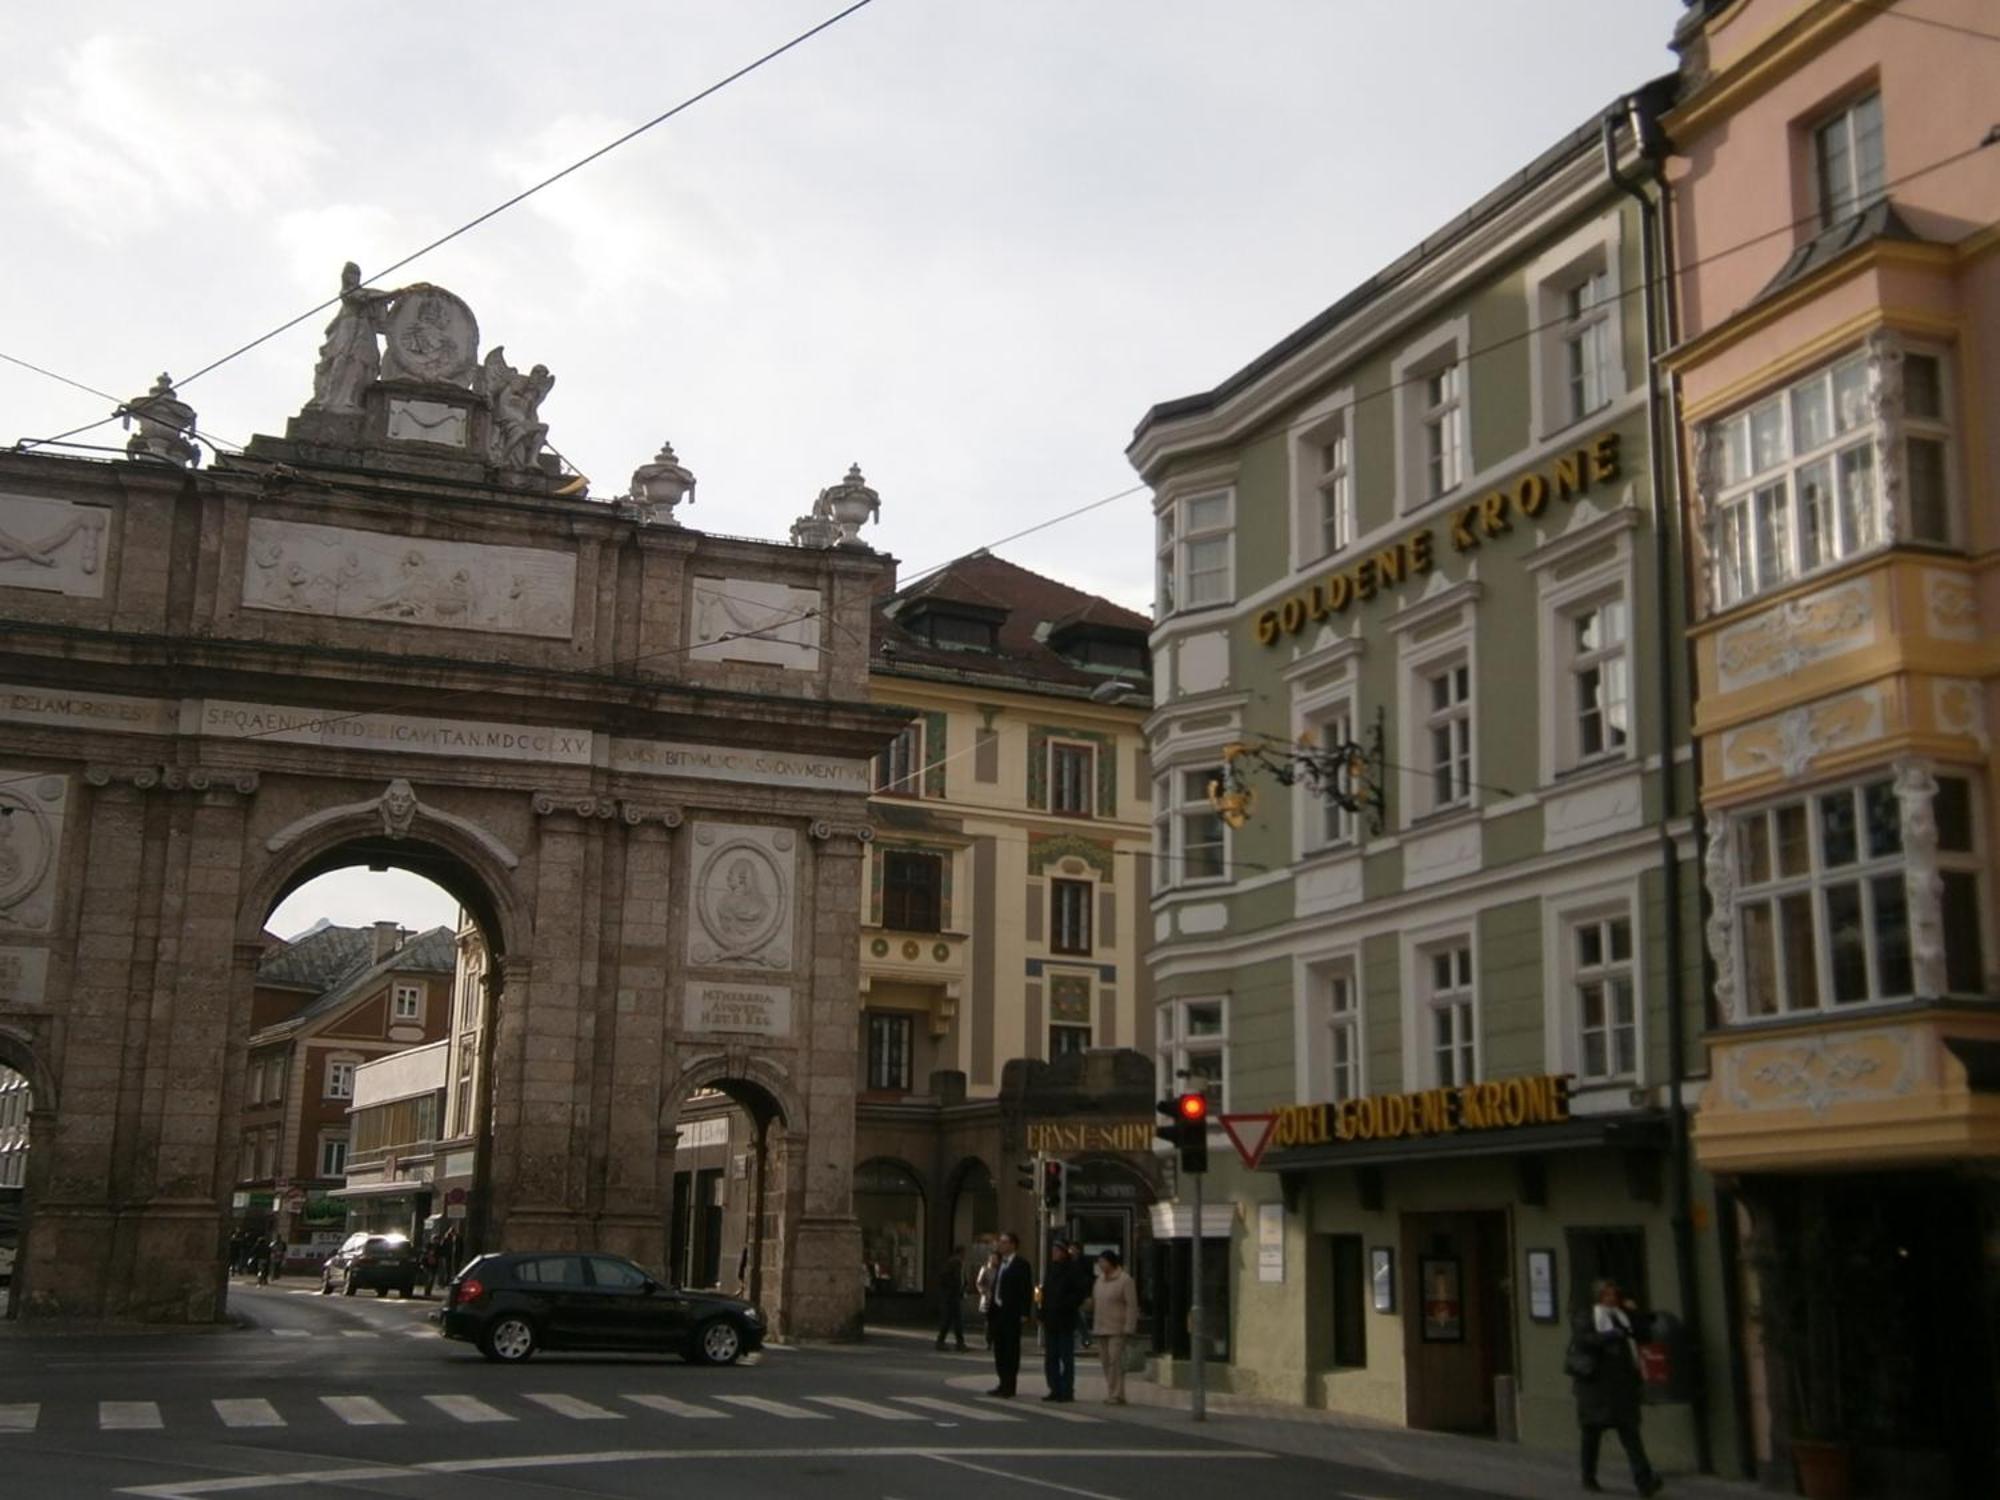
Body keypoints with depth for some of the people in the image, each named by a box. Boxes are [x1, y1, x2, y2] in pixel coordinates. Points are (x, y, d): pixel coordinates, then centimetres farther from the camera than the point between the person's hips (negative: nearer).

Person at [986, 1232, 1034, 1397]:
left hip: (1011, 1314, -8)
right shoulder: (1000, 1264, 16)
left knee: (1011, 1350, -2)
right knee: (999, 1350, 10)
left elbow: (1027, 1290, -11)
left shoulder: (1021, 1264, -7)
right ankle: (1003, 1384, 17)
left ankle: (1009, 1386, 2)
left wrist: (1024, 1313, -18)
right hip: (998, 1312, 8)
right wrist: (990, 1314, 14)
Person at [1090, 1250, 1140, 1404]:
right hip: (1101, 1328, 7)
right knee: (1106, 1361, 6)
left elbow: (1132, 1306, -10)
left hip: (1117, 1329, -7)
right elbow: (1094, 1303, 19)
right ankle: (1110, 1393, 12)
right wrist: (1093, 1326, 10)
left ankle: (1117, 1395, -9)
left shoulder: (1125, 1280, -7)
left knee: (1115, 1361, -11)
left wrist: (1128, 1328, -15)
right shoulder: (1100, 1280, 15)